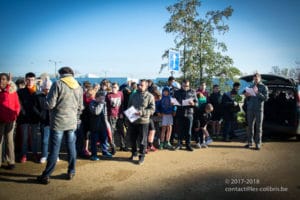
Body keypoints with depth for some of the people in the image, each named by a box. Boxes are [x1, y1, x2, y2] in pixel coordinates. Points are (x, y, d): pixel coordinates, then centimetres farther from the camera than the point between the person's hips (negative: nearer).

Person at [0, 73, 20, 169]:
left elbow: (17, 106, 3)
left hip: (10, 120, -1)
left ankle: (11, 162, 11)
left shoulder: (12, 91, -1)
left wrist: (15, 115, -7)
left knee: (9, 140, 6)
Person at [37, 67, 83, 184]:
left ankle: (46, 176, 13)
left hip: (58, 122, -4)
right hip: (72, 122, 4)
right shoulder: (78, 87, 5)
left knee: (54, 149, 2)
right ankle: (71, 172, 24)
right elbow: (80, 108, 8)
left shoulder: (58, 84, -10)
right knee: (71, 147, 13)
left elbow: (50, 104, -12)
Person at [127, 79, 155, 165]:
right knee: (133, 138, 15)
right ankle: (134, 153, 33)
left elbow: (152, 109, -10)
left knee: (142, 140, 3)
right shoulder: (133, 95, 10)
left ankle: (142, 156, 16)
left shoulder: (149, 96, -4)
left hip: (143, 121, -4)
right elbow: (129, 106, 18)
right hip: (132, 121, 5)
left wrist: (141, 112, -21)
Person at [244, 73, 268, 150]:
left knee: (258, 127, 1)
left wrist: (257, 93, -20)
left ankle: (258, 143, 6)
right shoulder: (251, 86, 15)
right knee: (250, 126, 6)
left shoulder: (264, 87, 2)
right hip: (250, 109, 4)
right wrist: (247, 95, -3)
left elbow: (266, 98, -9)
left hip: (259, 109, -4)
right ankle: (250, 142, 13)